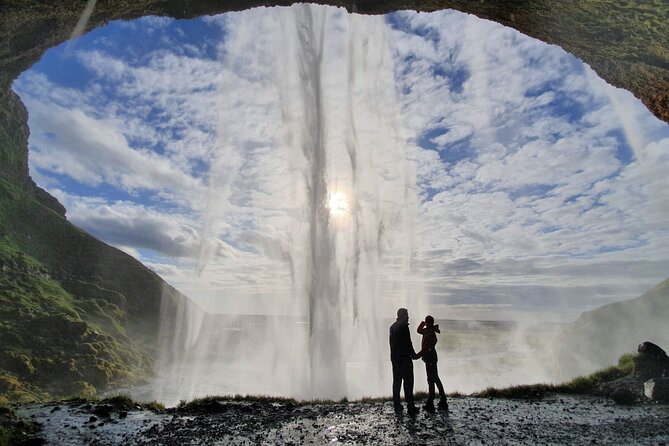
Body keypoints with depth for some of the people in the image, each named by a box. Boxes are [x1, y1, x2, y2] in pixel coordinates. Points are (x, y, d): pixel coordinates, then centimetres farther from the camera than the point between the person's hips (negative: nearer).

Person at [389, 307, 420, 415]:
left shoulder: (392, 326, 12)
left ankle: (397, 406, 16)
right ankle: (410, 407, 2)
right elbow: (407, 343, -16)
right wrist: (413, 355, -3)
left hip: (395, 358, 8)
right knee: (408, 382, -1)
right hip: (404, 358, -8)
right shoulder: (404, 326, -13)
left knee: (396, 382, 11)